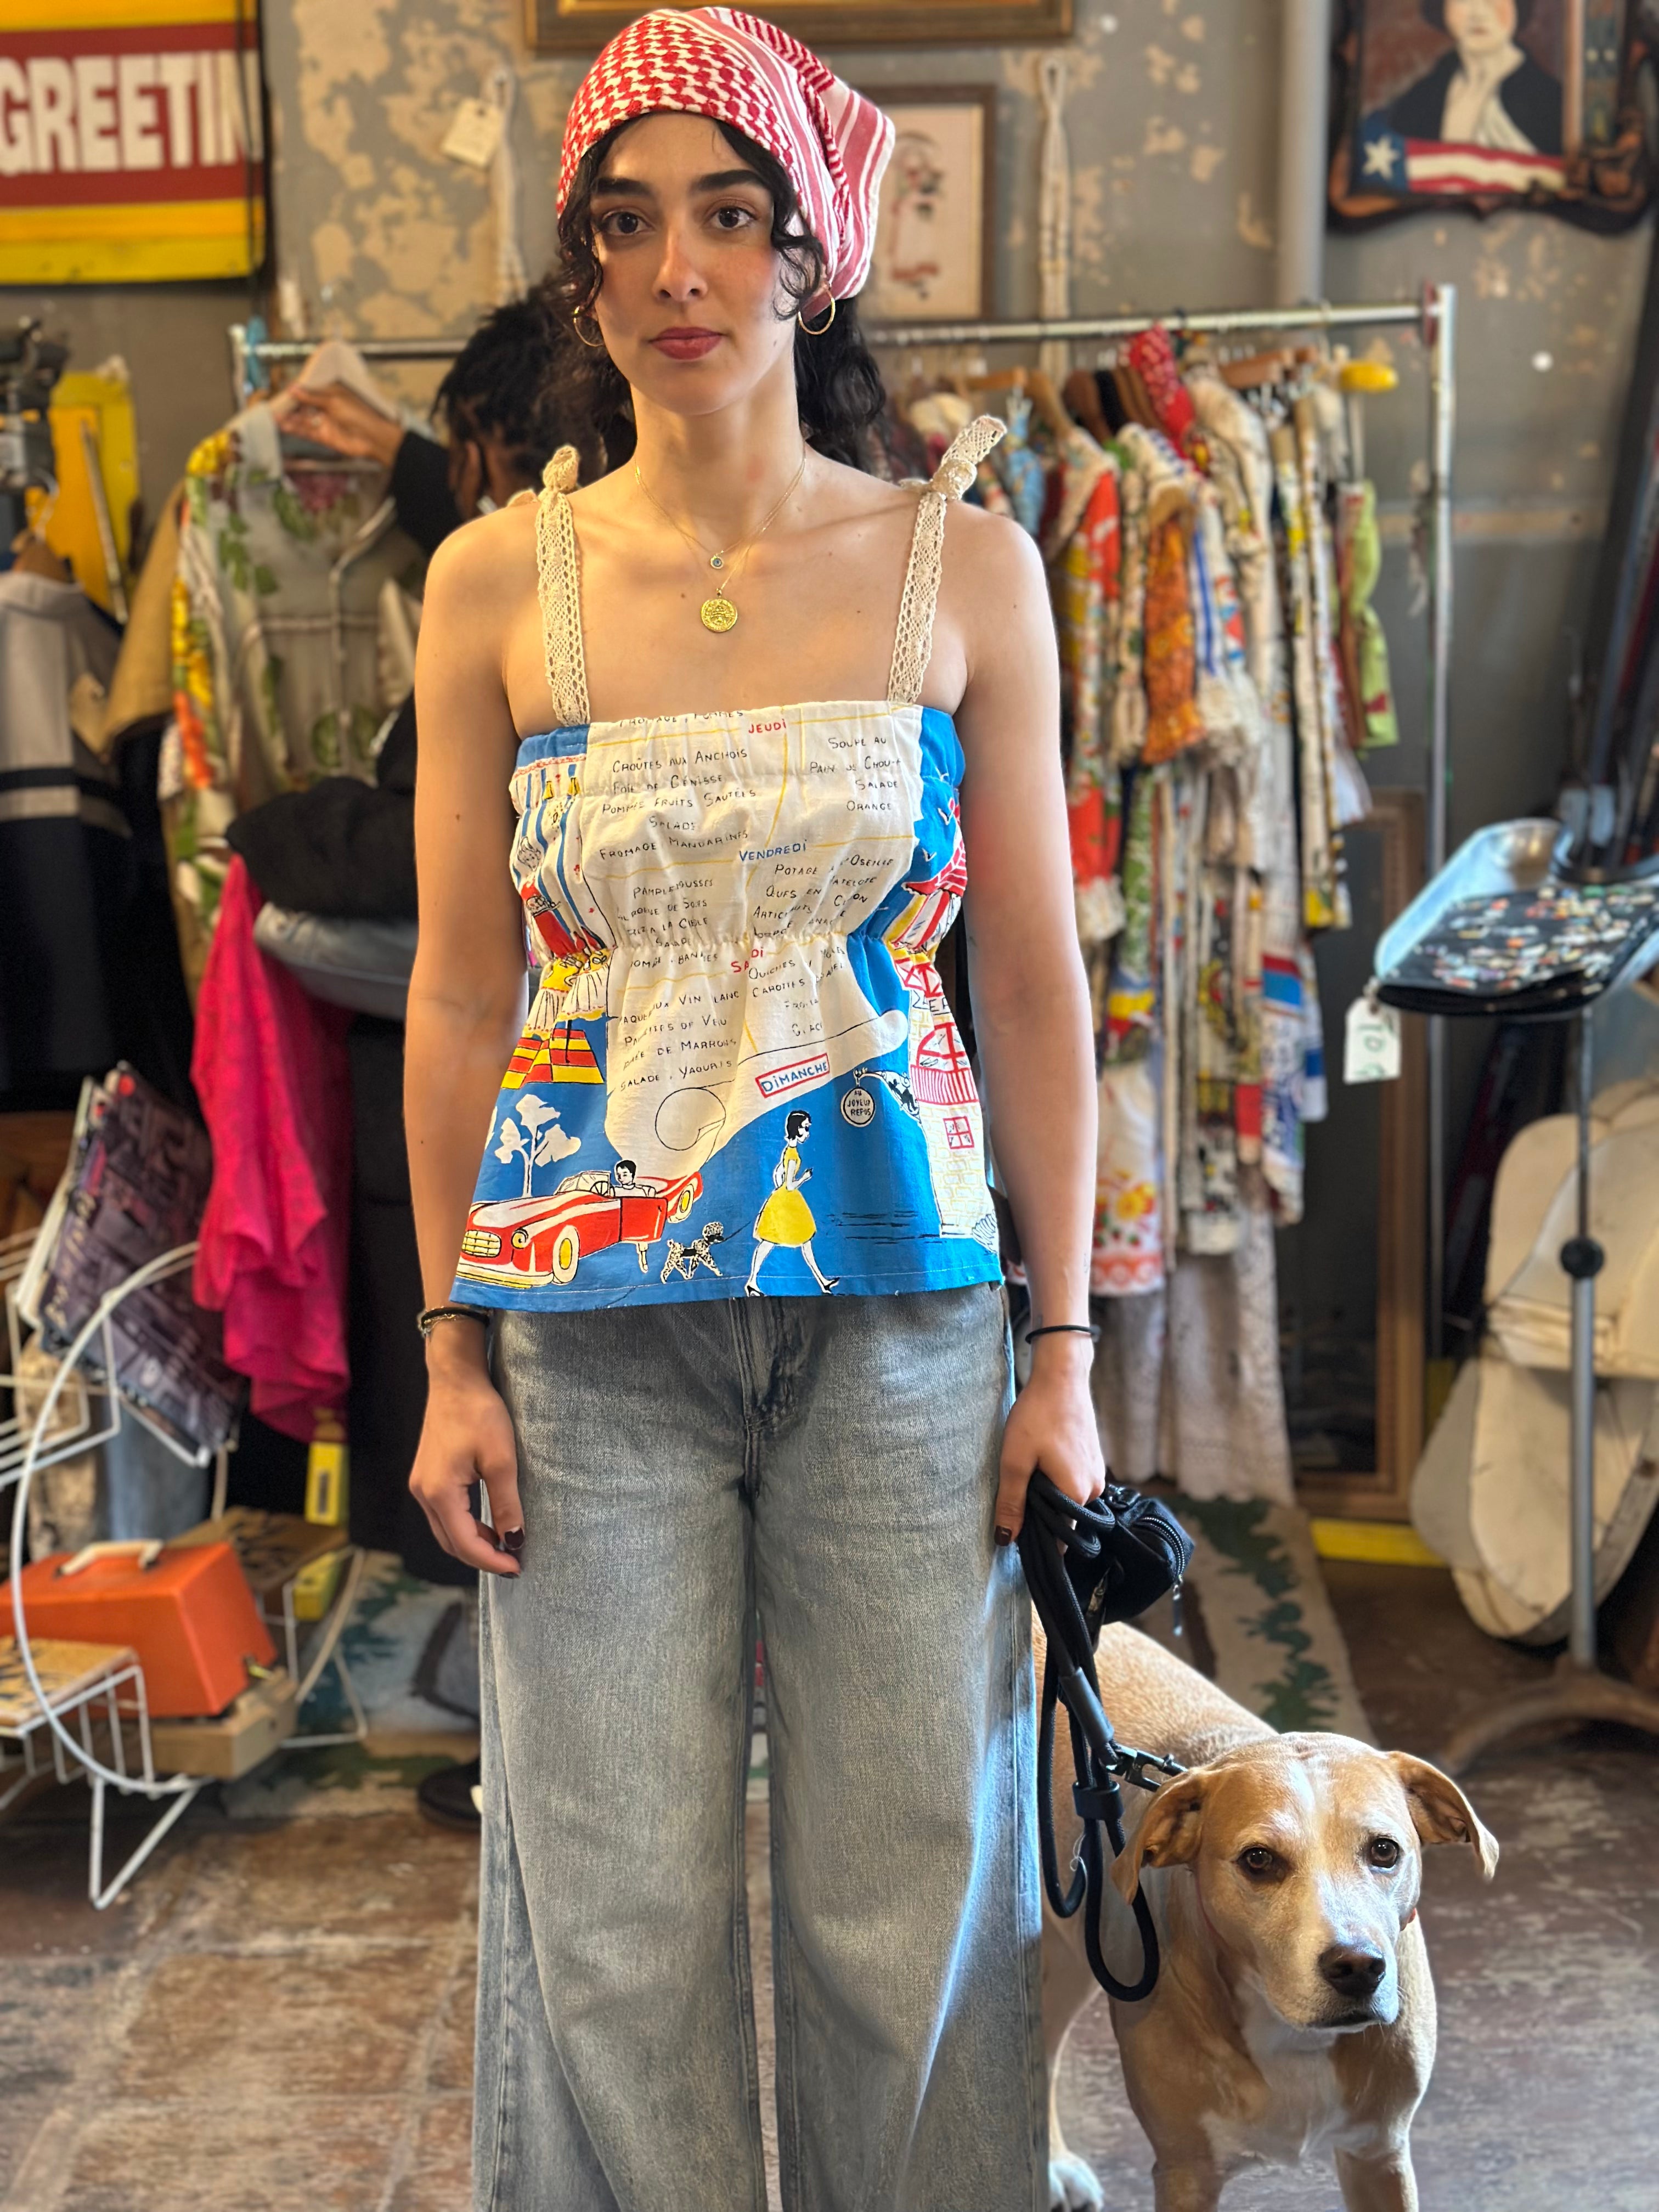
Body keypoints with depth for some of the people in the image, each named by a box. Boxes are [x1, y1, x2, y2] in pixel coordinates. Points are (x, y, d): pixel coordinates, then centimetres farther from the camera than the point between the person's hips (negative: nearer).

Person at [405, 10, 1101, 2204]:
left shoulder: (965, 568, 1)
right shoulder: (497, 583, 2)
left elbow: (1036, 979, 2)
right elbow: (460, 996, 4)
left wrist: (1067, 1348, 1)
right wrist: (454, 1353, 1)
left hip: (902, 1302, 0)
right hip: (591, 1320, 1)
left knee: (913, 1893, 10)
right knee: (618, 1903, 9)